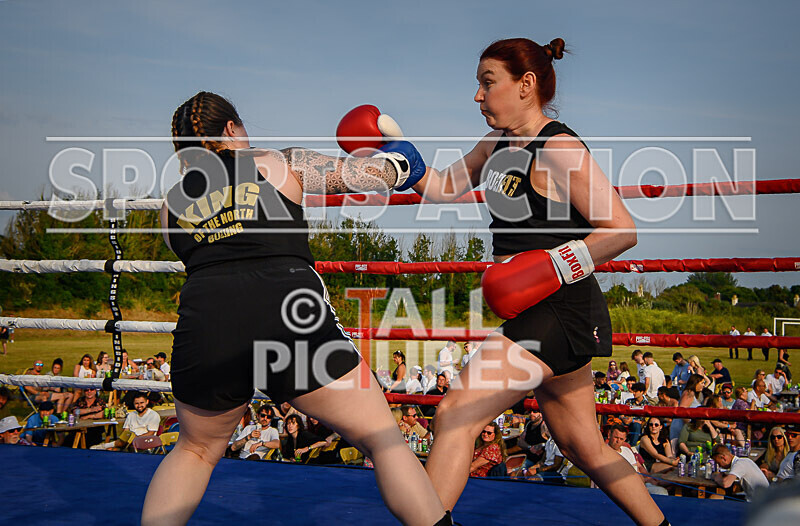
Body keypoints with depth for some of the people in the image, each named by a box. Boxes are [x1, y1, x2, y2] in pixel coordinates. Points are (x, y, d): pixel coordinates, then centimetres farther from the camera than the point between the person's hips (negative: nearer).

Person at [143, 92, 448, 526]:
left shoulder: (173, 202, 23)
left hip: (204, 323, 3)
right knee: (384, 440, 11)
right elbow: (366, 174, 14)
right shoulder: (279, 164, 16)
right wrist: (395, 161, 36)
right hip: (291, 316, -2)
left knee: (195, 450, 29)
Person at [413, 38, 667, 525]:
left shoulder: (558, 149, -15)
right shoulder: (500, 142, 12)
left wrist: (552, 266, -23)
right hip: (538, 313, 10)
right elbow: (444, 187, 18)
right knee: (585, 447, 17)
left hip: (560, 311, -10)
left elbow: (622, 231, -18)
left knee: (456, 416, -13)